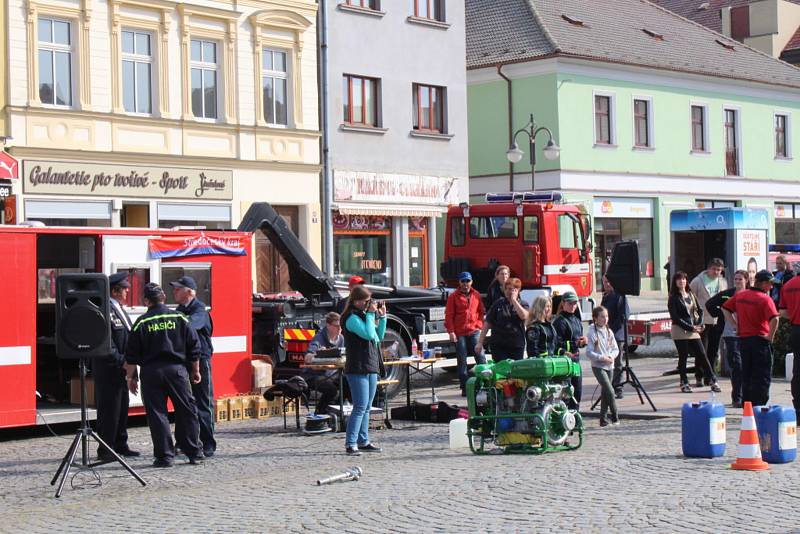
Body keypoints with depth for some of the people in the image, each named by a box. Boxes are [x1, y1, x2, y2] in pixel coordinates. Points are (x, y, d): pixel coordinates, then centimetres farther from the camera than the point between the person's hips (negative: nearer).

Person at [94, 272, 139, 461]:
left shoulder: (119, 309, 15)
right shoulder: (105, 310, -15)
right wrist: (121, 361, -22)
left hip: (120, 369, 10)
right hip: (108, 369, -10)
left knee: (122, 408, 14)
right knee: (108, 410, -5)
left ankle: (120, 446, 23)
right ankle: (105, 450, 0)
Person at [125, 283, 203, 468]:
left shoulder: (141, 323, -1)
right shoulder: (179, 318, 2)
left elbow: (132, 355, 0)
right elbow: (194, 348, 4)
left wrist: (130, 378, 10)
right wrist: (195, 371, 14)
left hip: (151, 372, -1)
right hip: (177, 369, 1)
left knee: (157, 414, 3)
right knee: (187, 411, 9)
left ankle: (165, 456, 1)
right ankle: (194, 453, 12)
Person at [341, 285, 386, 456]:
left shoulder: (364, 315, 16)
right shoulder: (352, 318, -11)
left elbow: (379, 336, 20)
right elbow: (368, 334, -22)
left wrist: (382, 316, 10)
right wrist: (371, 314, -13)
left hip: (371, 367, 9)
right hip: (357, 368, -9)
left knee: (366, 407, 11)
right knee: (360, 407, -12)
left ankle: (363, 441, 17)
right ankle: (350, 443, -10)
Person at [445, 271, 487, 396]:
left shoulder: (476, 295, 9)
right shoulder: (454, 296, 1)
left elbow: (481, 311, 15)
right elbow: (449, 315, -1)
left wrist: (479, 324, 2)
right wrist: (451, 331, -8)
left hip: (474, 331, 2)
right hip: (459, 333, -2)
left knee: (480, 357, -6)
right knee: (462, 361, 3)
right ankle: (464, 387, 8)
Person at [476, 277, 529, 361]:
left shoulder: (523, 304, 6)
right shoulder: (498, 303, 4)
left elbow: (523, 316, -17)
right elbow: (487, 323, 3)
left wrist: (514, 300, -10)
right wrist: (480, 342, -1)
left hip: (517, 346, 1)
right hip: (499, 346, -1)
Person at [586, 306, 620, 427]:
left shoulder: (609, 332, 8)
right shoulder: (592, 333, -9)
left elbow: (615, 349, 10)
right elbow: (589, 352, -12)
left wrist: (611, 356, -10)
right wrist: (602, 358, -19)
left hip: (609, 366, 6)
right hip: (598, 366, -6)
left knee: (605, 393, 9)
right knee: (610, 391, -13)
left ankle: (604, 419, 16)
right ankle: (615, 417, -3)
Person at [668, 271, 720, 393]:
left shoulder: (691, 295, 13)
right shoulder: (673, 298, -3)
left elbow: (699, 310, 15)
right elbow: (675, 317, -10)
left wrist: (699, 324, -3)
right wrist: (690, 327, -14)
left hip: (693, 330, 4)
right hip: (680, 331, -4)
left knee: (701, 355, 2)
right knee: (683, 357, 0)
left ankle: (712, 381, 5)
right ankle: (684, 383, 10)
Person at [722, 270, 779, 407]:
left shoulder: (740, 295, 7)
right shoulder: (765, 299, -13)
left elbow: (725, 308, 16)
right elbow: (774, 319, -27)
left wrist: (735, 324, 13)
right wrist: (770, 337, -16)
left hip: (743, 339, 6)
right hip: (760, 339, -6)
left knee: (746, 375, 14)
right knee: (762, 377, 1)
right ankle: (758, 406, -2)